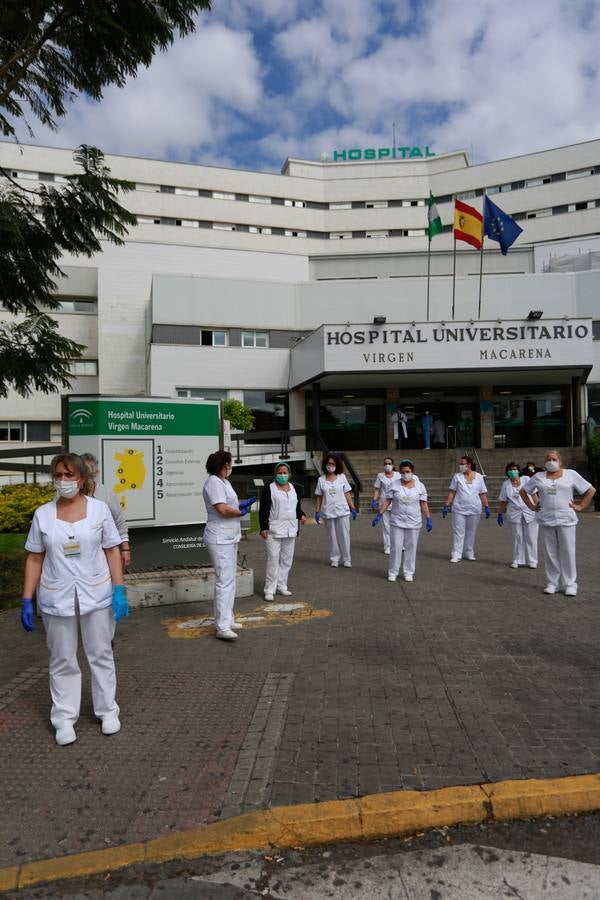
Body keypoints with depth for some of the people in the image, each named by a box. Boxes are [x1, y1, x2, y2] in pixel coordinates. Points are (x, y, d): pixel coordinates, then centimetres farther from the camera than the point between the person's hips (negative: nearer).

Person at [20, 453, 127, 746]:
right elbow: (34, 559, 4)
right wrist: (26, 601, 0)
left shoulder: (99, 508, -3)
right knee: (62, 660, 10)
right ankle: (64, 719, 23)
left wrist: (119, 590, -7)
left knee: (101, 655, 11)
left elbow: (112, 551, -1)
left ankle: (107, 710, 27)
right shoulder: (42, 514, 0)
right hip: (56, 598, 1)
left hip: (96, 595, 0)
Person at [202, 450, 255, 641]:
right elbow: (223, 509, -24)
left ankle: (226, 620, 26)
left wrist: (244, 503, 13)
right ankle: (222, 627, -9)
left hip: (229, 538, 11)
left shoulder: (224, 482, 15)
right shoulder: (213, 482, -17)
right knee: (224, 581, -11)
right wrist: (241, 512, -9)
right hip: (220, 539, -11)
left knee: (229, 580, 16)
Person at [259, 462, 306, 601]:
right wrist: (263, 528, -13)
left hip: (290, 529, 6)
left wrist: (301, 515, 1)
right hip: (274, 529, -6)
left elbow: (297, 507, 21)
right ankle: (270, 589, -3)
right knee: (273, 558, -9)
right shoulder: (269, 489, -3)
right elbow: (263, 510, -6)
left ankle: (281, 586, 20)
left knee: (287, 559, 9)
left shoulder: (293, 488, 13)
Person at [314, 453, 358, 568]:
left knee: (344, 535, 2)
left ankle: (347, 559, 12)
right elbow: (318, 497, 6)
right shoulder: (321, 479, 3)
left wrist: (353, 508, -1)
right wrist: (317, 512, 1)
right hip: (328, 512, 0)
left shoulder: (342, 477, 3)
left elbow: (347, 494, 3)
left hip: (342, 511, 0)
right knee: (332, 536, 7)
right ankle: (334, 558, 18)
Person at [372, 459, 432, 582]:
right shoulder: (393, 484, -3)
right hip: (397, 522, -1)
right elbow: (387, 501, -2)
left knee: (411, 547, 7)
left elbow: (423, 504, 3)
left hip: (414, 522, 1)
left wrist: (429, 519, 0)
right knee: (396, 547, 1)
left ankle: (409, 572, 18)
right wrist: (379, 515, -8)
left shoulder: (420, 486, 0)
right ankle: (393, 572, 12)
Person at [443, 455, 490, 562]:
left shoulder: (479, 477, 5)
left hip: (474, 509, 1)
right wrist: (446, 505, -3)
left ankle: (469, 553, 23)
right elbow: (451, 492, 3)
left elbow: (483, 493, 7)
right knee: (458, 532, -4)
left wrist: (487, 507, 3)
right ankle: (456, 555, -2)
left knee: (471, 532, 10)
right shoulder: (457, 476, 3)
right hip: (459, 509, -1)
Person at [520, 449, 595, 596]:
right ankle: (552, 583, 13)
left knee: (567, 552, 0)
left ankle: (570, 584, 8)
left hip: (566, 520, -2)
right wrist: (531, 506, 9)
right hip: (546, 520, 2)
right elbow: (523, 491, 19)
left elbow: (590, 490, 6)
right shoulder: (538, 477, 9)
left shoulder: (571, 474, 3)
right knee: (550, 553, 5)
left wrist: (580, 506, 0)